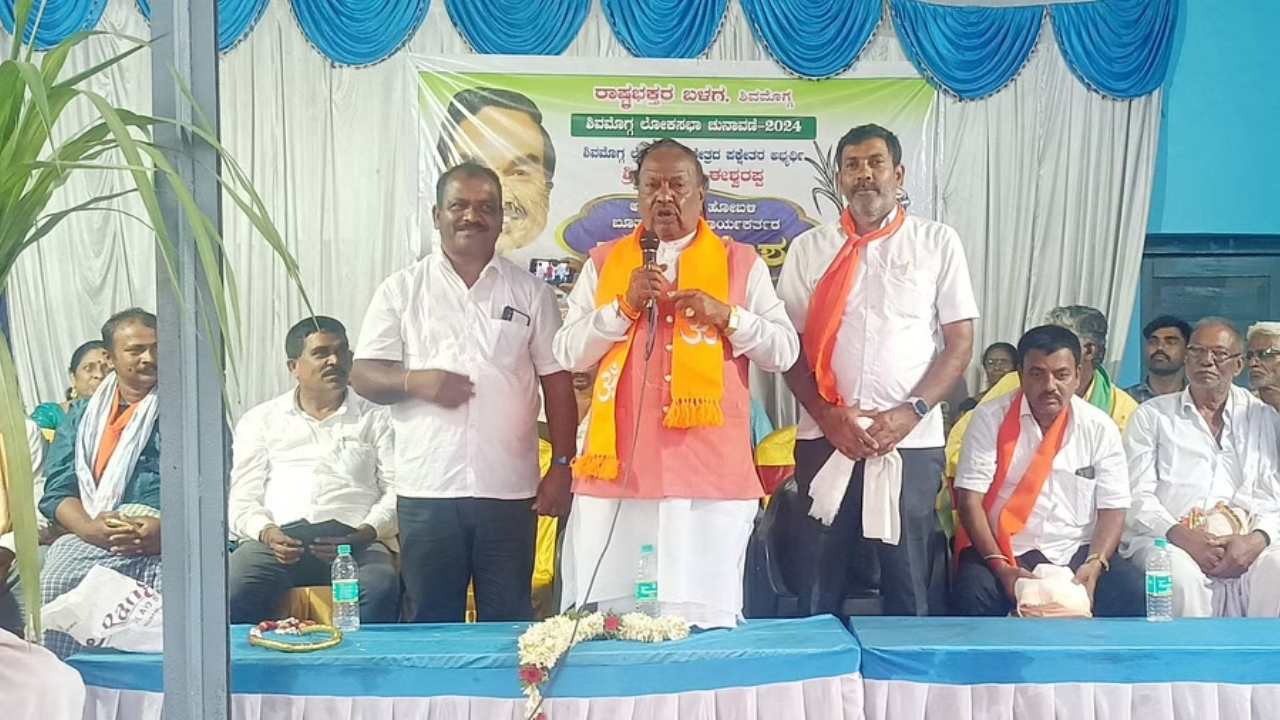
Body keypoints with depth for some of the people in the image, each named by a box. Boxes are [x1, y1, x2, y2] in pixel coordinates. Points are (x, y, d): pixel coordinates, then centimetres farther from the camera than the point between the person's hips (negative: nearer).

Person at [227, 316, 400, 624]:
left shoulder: (378, 419, 19)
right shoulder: (260, 420, 22)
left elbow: (396, 492, 8)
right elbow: (241, 498, 13)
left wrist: (362, 534, -12)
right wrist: (267, 532, -9)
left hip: (355, 544, -1)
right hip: (276, 541, 1)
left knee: (380, 587, -34)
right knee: (231, 590, -31)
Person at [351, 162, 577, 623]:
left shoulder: (531, 293, 8)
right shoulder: (402, 290, 7)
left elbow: (557, 383, 7)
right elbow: (363, 375, 5)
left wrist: (561, 466, 1)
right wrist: (414, 381, -15)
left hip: (510, 490, 0)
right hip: (426, 490, 0)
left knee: (509, 622, 8)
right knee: (431, 622, 8)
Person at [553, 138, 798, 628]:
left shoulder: (741, 262, 10)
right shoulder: (603, 262, 13)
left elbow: (784, 351, 5)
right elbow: (569, 353, 6)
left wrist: (725, 315, -10)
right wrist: (624, 306, -8)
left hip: (711, 473, -1)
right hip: (619, 470, 1)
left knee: (706, 618, 0)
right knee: (611, 617, 2)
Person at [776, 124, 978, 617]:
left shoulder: (938, 243, 6)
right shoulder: (809, 248, 9)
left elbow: (959, 342, 3)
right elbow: (789, 346, 7)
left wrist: (910, 413, -9)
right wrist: (828, 417, -7)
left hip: (912, 440, -1)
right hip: (824, 438, 1)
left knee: (908, 586, 6)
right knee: (817, 586, 5)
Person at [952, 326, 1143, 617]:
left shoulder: (1100, 428, 4)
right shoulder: (990, 419, -3)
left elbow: (1113, 508, 2)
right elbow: (970, 499, -7)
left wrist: (1094, 564, -16)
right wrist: (1000, 565, -20)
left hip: (1076, 553, 2)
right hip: (1005, 551, -2)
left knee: (1136, 593, -23)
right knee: (973, 595, -32)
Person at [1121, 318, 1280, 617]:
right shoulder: (1152, 415, 12)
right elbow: (1137, 495, 3)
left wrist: (1256, 540, -14)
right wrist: (1181, 536, -16)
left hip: (1241, 547, 1)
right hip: (1166, 540, -1)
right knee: (1182, 572, -35)